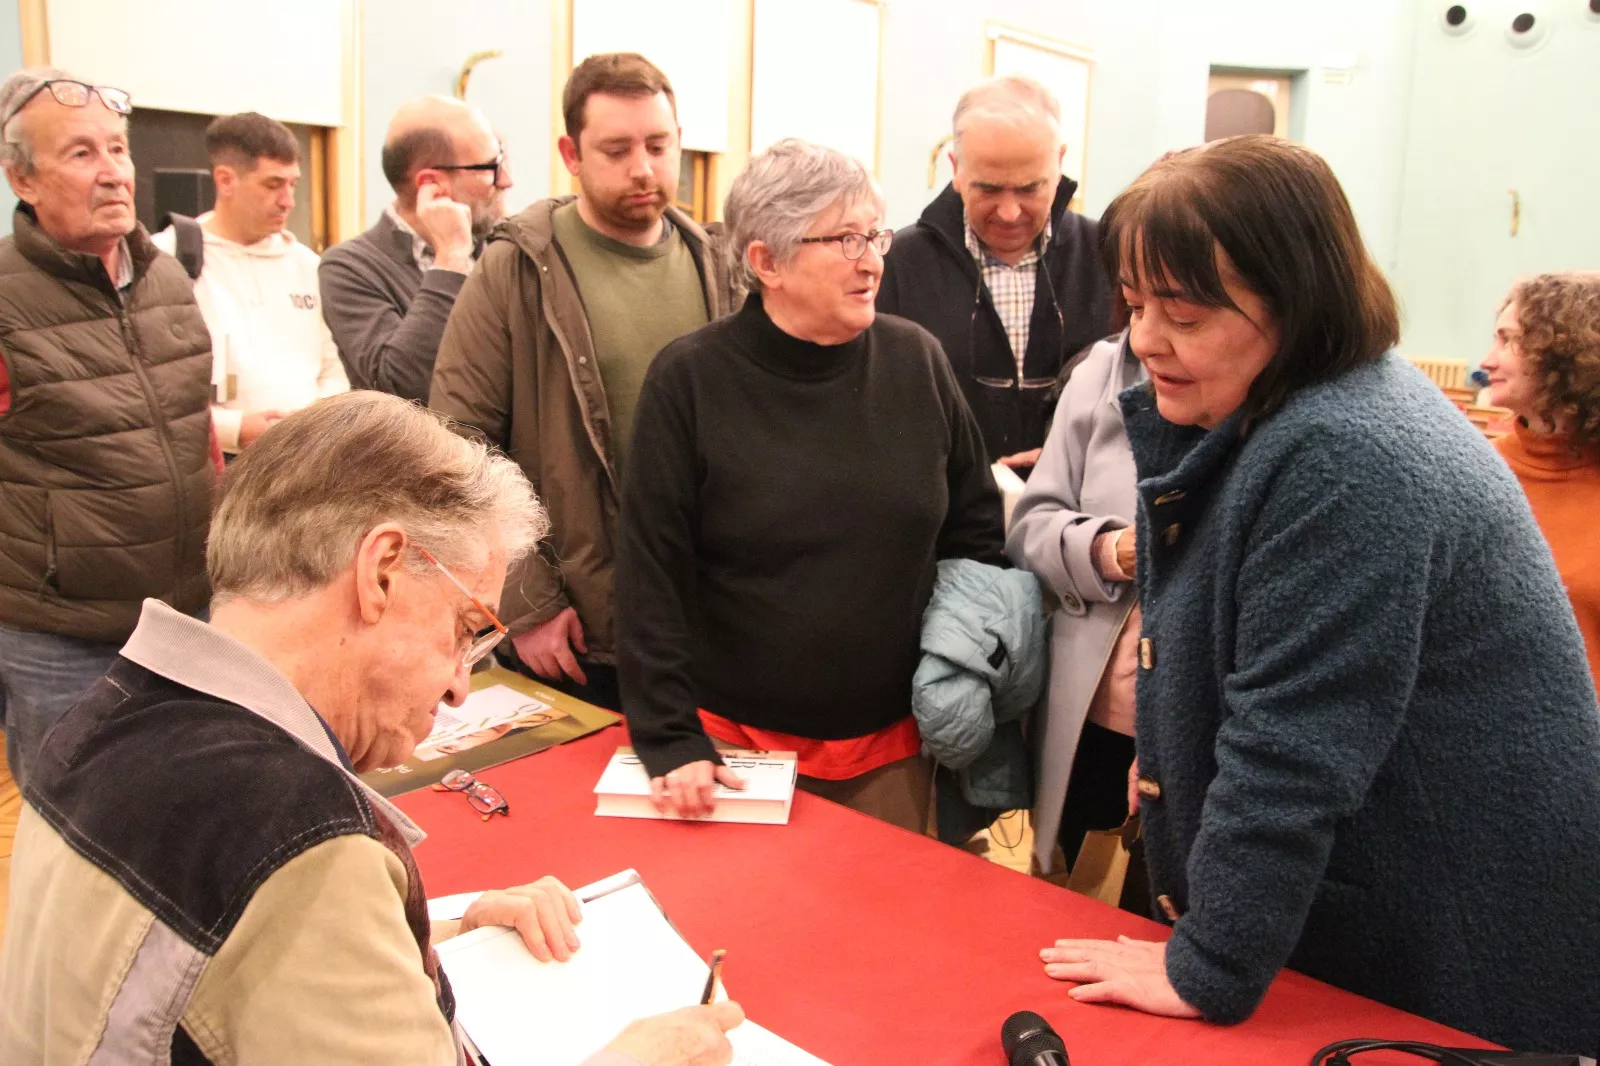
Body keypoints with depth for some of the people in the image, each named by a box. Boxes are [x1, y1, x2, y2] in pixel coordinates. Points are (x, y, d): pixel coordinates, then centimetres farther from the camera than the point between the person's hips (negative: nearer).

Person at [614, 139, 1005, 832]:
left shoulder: (916, 360, -1)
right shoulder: (690, 378, -10)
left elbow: (976, 527, 7)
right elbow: (652, 573, -10)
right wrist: (671, 742, -13)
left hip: (892, 745, 3)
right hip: (736, 741, -3)